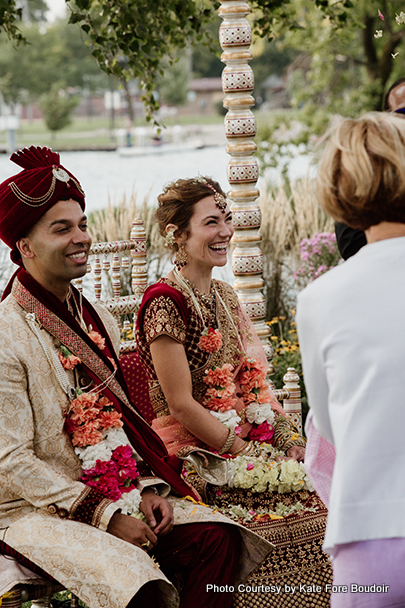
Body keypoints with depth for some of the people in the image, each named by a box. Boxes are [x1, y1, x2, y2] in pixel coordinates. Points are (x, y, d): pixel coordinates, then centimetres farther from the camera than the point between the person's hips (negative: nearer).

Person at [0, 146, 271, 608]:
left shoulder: (98, 320, 12)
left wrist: (147, 488, 0)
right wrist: (104, 515, -18)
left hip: (113, 494, 7)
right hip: (38, 512, -7)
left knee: (216, 538, -16)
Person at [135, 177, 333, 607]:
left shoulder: (225, 298, 15)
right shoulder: (164, 301, -12)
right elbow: (181, 404, -15)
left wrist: (289, 439, 1)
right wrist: (247, 454, -14)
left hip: (249, 442, 8)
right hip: (196, 454, -8)